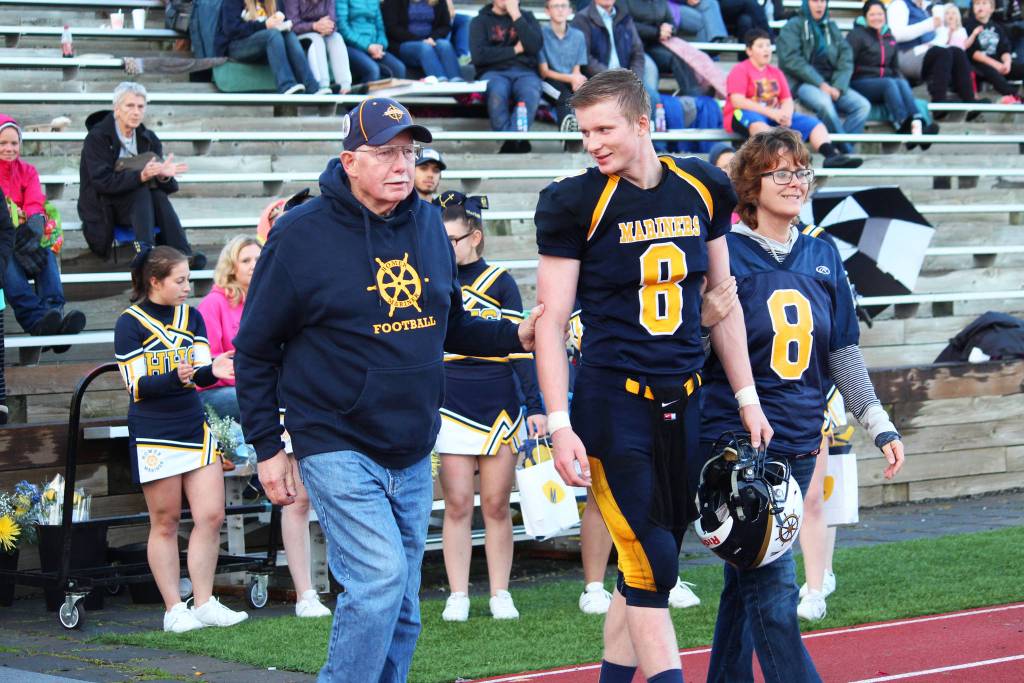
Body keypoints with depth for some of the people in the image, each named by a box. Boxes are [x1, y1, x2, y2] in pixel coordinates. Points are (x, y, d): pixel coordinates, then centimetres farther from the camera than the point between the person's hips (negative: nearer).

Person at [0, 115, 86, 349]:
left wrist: (33, 225, -24)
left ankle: (53, 310, -49)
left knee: (48, 256, -29)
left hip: (26, 238, 4)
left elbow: (35, 205, 1)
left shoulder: (27, 171, 18)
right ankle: (37, 319, -56)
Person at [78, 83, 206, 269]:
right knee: (142, 190, -30)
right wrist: (141, 176, -36)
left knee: (159, 194, -27)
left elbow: (170, 187, 0)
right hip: (103, 210, -4)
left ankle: (182, 255, -39)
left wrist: (163, 175, -25)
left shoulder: (148, 139, 7)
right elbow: (102, 182, -23)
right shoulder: (97, 138, -9)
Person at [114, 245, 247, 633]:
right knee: (165, 522, 1)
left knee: (212, 515, 0)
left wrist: (212, 370, -22)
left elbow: (202, 373, 2)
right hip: (154, 436, -5)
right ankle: (174, 611, 8)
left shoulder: (192, 317, 9)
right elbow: (137, 386, -11)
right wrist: (175, 377, -28)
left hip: (194, 428, 5)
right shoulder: (130, 324, -6)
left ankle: (204, 604, 9)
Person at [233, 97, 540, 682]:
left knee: (400, 610, 9)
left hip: (413, 455, 6)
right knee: (381, 578, -20)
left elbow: (451, 326, 19)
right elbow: (256, 350, -3)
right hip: (338, 450, -6)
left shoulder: (429, 225, 7)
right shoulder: (301, 235, -9)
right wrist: (268, 447, -4)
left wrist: (516, 336, 1)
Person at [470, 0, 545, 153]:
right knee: (497, 92, -38)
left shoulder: (527, 17, 18)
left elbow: (536, 46, -1)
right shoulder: (480, 21, 12)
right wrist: (515, 50, 0)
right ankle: (515, 142, -35)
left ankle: (511, 143, -40)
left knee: (531, 93, -36)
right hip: (493, 72, -1)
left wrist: (516, 15, -3)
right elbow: (478, 56, -4)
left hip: (525, 71, 1)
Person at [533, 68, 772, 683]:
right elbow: (551, 321, -6)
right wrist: (561, 427, -13)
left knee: (649, 569, 8)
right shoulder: (578, 203, -7)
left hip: (684, 400, 5)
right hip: (612, 400, -5)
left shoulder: (701, 189, 5)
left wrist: (747, 398, 16)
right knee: (651, 566, -9)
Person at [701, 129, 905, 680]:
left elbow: (842, 351, 18)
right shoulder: (725, 254, -5)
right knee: (773, 589, -11)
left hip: (799, 446, 6)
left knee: (748, 583, 11)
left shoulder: (822, 257, 12)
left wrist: (879, 425, 14)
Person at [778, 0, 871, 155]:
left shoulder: (831, 27, 19)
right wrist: (820, 84, -17)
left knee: (863, 105, -17)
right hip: (803, 83, -5)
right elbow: (792, 60, -9)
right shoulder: (793, 26, 4)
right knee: (824, 101, -36)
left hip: (830, 83, 5)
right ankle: (847, 151, -27)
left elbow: (846, 59, 9)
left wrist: (839, 87, -9)